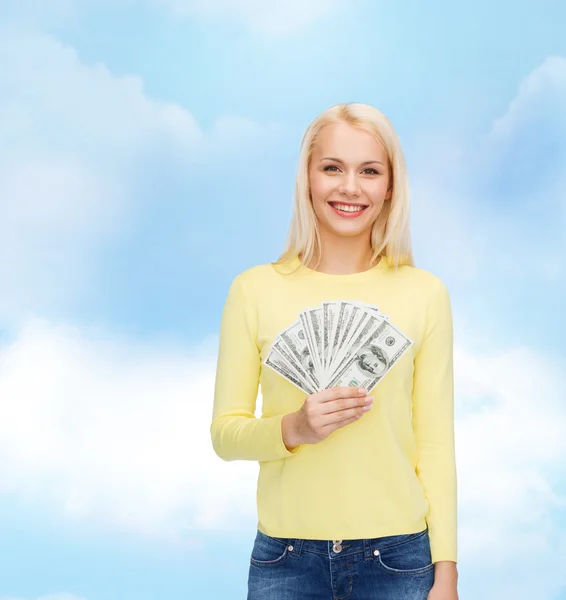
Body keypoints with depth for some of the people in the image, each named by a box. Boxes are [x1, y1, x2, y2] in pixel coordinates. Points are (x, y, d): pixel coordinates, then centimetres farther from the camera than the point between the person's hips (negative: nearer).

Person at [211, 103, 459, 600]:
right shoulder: (255, 290, -2)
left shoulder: (425, 294, -1)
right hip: (286, 559, 0)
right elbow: (224, 433, 2)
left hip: (397, 558, 0)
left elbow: (435, 442, 1)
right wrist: (293, 428, -16)